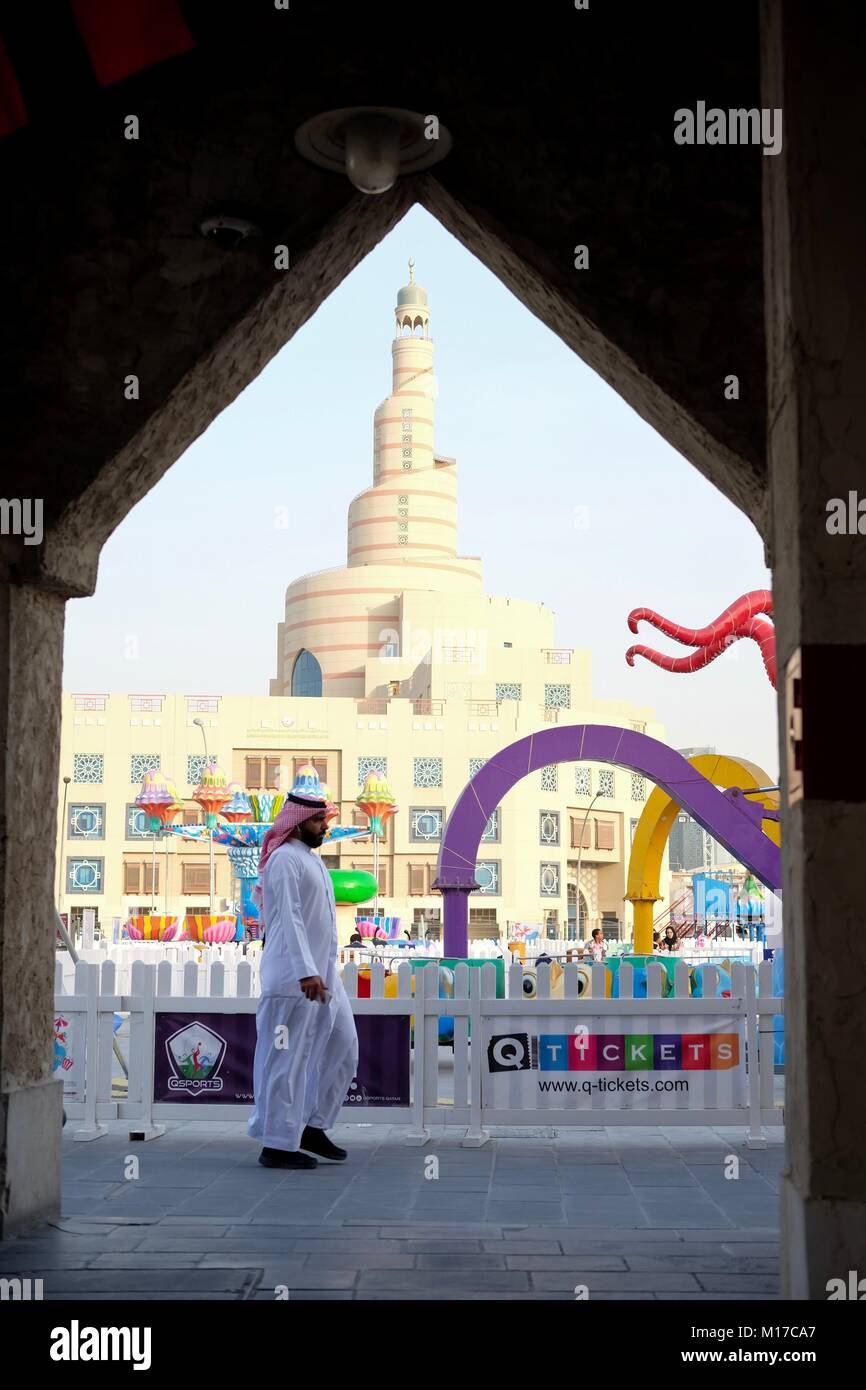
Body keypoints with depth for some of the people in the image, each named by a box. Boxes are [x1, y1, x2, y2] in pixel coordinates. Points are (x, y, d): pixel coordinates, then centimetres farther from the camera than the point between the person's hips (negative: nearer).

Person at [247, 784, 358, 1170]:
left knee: (342, 1048, 12)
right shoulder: (285, 859, -12)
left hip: (324, 975, 10)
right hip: (294, 978, -10)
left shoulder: (312, 859, 19)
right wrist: (306, 972, -26)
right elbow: (289, 918, -20)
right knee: (287, 1059, -4)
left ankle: (312, 1126, 20)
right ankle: (277, 1145, 2)